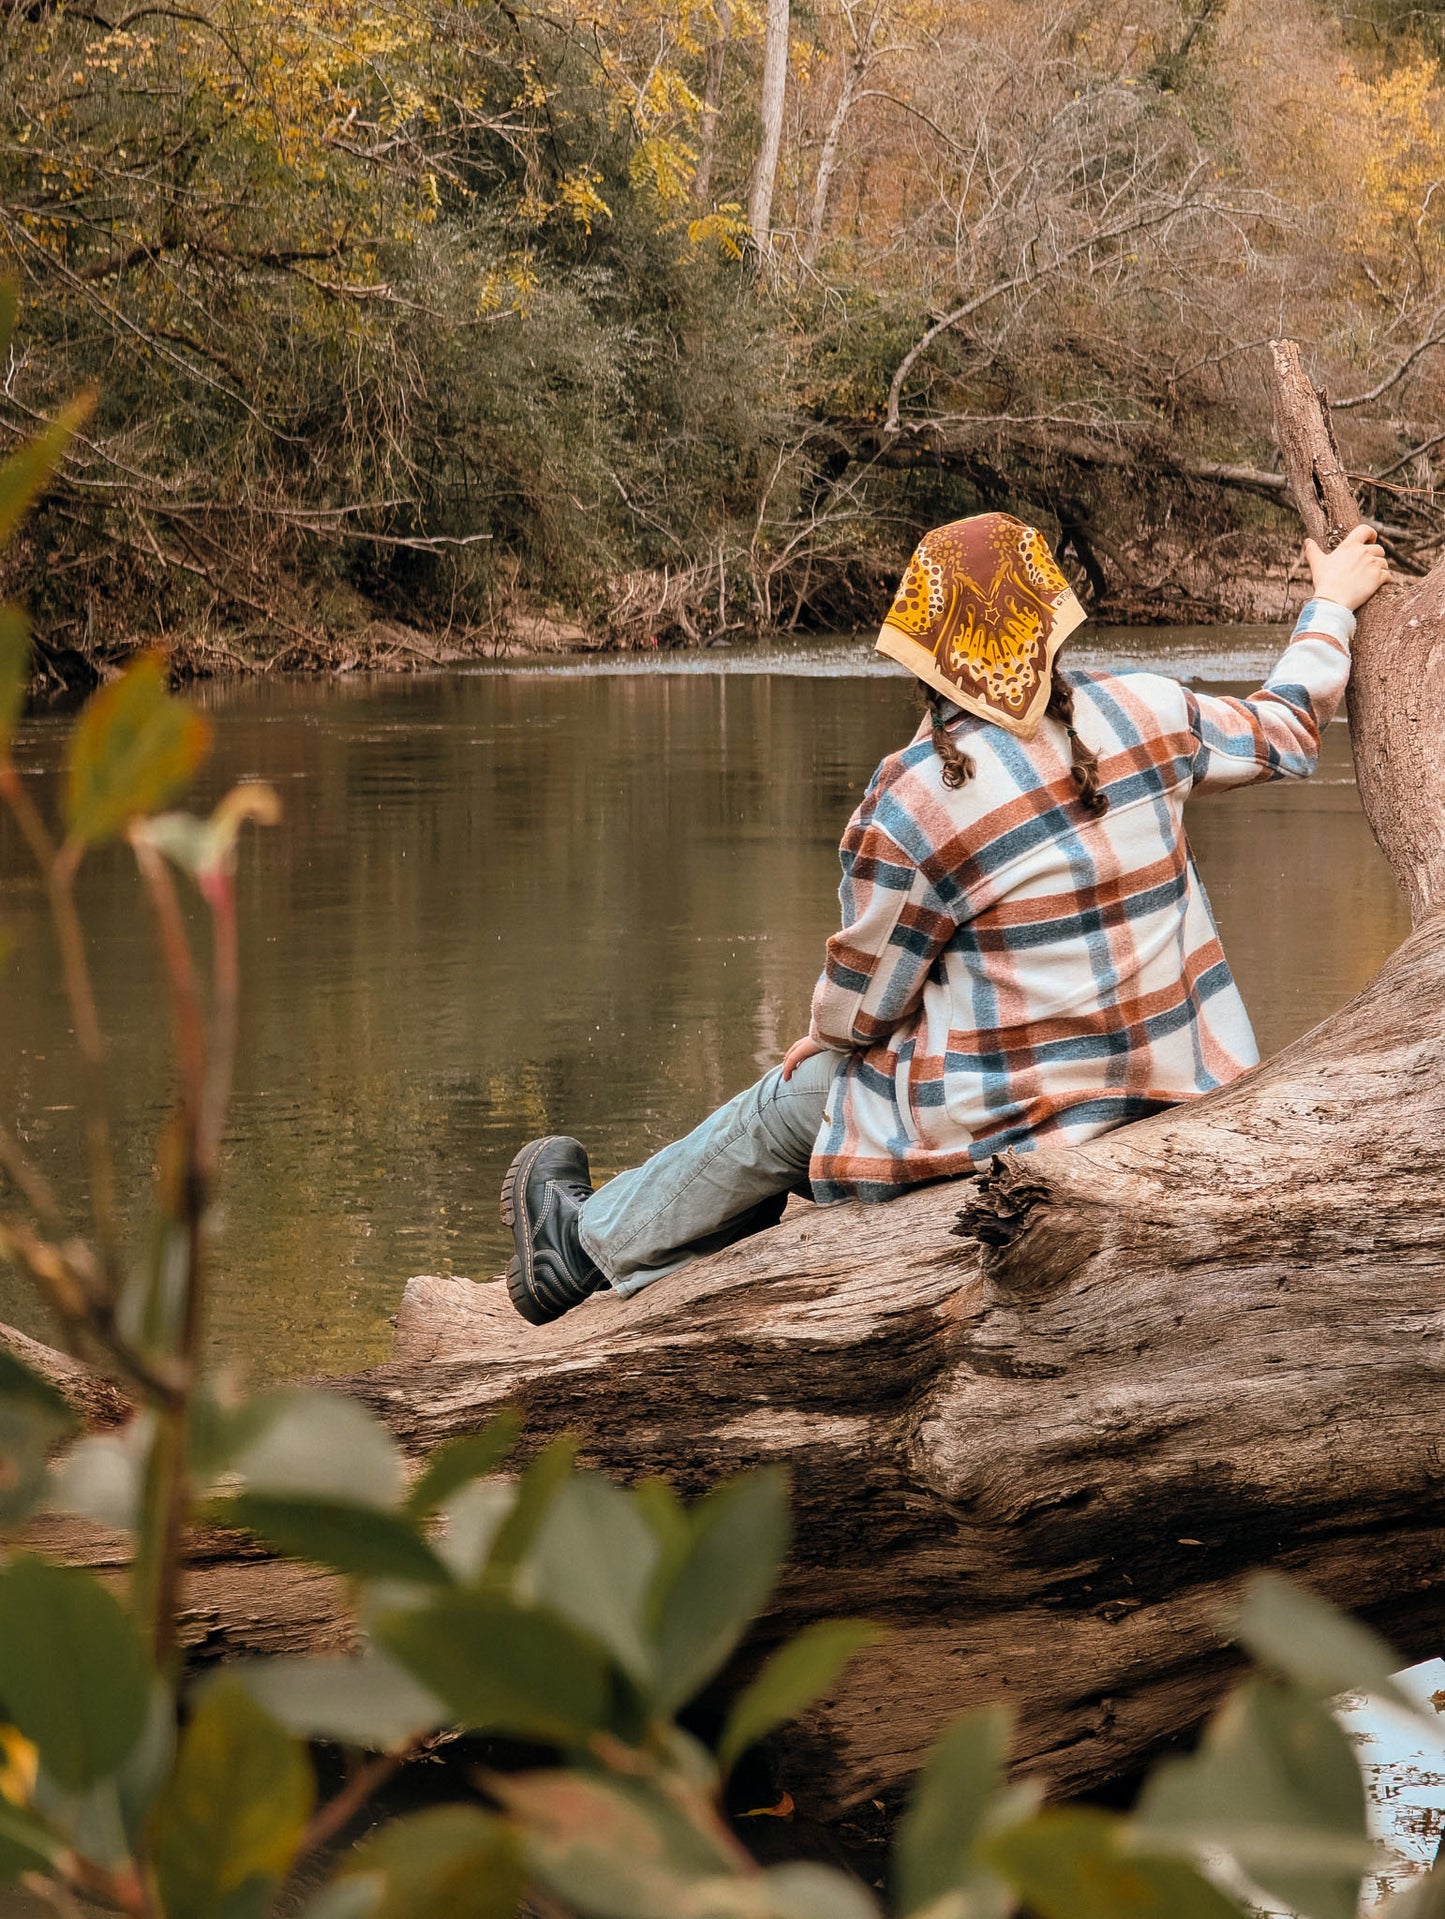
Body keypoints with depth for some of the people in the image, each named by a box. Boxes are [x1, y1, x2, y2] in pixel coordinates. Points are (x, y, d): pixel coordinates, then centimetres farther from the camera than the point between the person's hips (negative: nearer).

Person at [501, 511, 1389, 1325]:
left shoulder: (912, 803, -20)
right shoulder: (1146, 713, -7)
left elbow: (861, 1004, -7)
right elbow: (1285, 731, 14)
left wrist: (823, 1036, 17)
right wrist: (1331, 607, 31)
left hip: (1001, 1123, -6)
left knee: (787, 1106, 21)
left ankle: (595, 1240, 42)